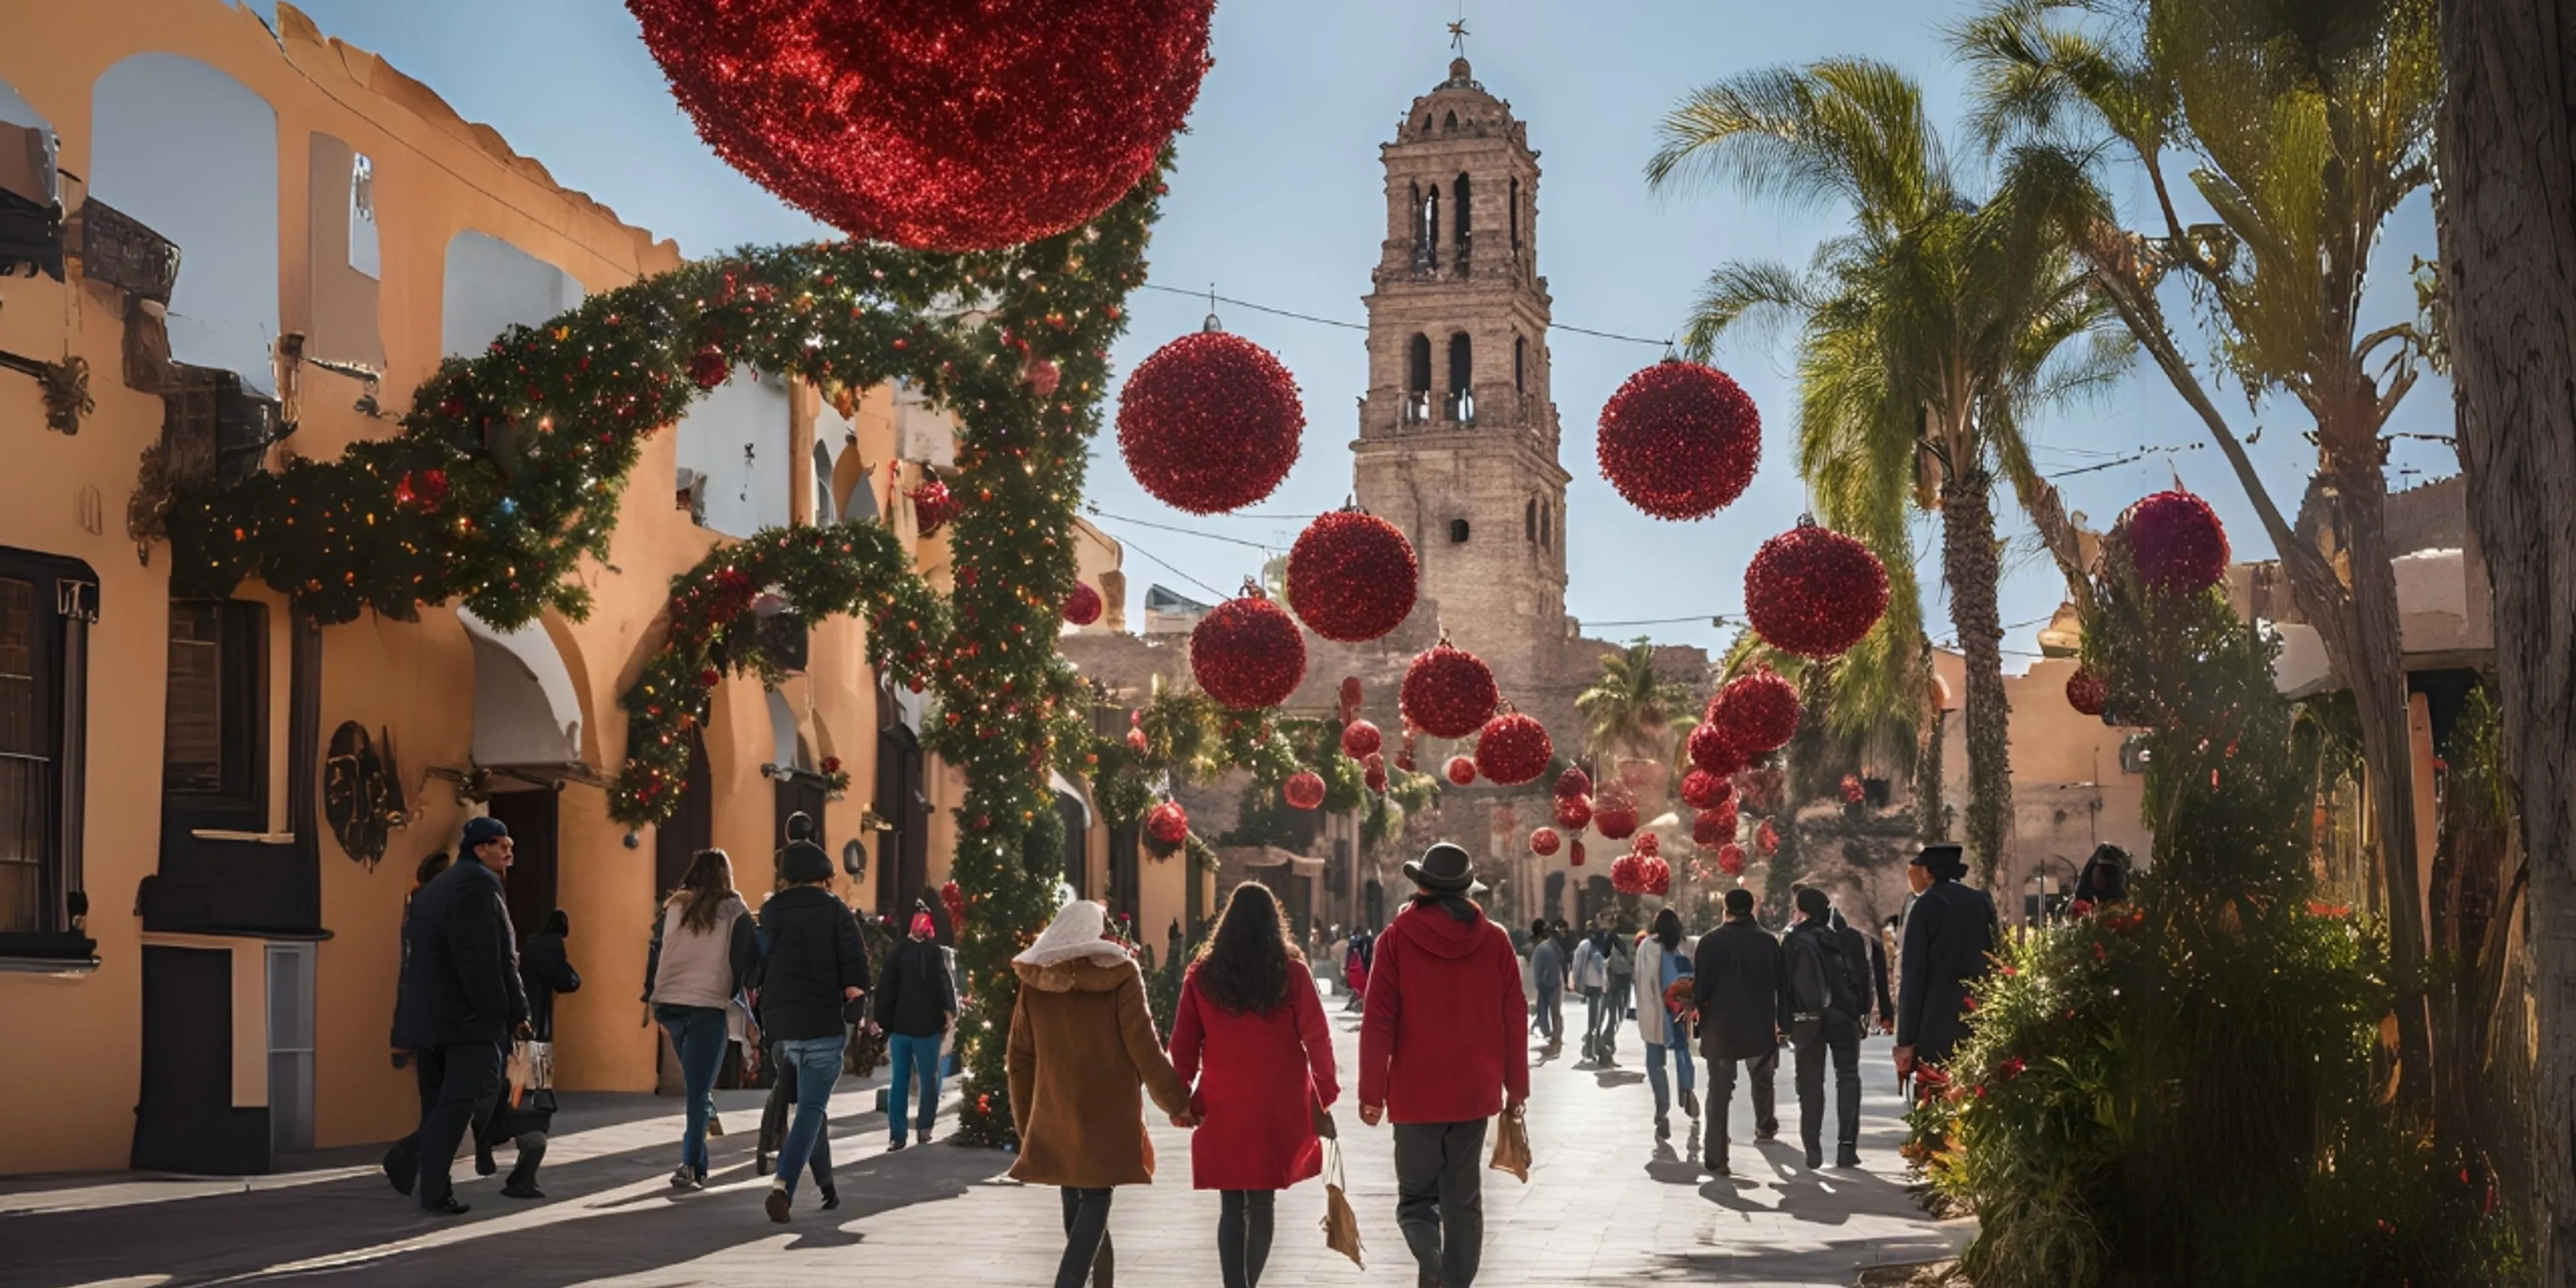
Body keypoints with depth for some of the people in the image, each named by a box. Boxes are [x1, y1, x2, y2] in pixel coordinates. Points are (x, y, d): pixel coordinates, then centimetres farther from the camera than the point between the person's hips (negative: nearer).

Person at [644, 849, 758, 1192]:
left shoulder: (673, 908, 9)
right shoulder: (735, 912, 0)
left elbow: (655, 952, 9)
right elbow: (747, 961, -1)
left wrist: (651, 996, 15)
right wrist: (740, 999, 9)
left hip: (669, 1005, 4)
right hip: (710, 1007, -4)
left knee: (694, 1085, 17)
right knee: (699, 1092, -1)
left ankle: (695, 1164, 17)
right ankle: (691, 1166, -13)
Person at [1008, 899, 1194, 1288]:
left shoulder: (1035, 979, 5)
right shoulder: (1119, 975, -7)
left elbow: (1019, 1057, 8)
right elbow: (1144, 1049, -8)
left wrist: (1025, 1120, 17)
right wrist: (1176, 1102, 2)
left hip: (1055, 1114, 4)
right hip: (1107, 1113, -4)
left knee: (1075, 1200, 13)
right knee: (1095, 1200, -2)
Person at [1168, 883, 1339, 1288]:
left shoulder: (1202, 974, -1)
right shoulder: (1291, 973, -4)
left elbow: (1184, 1044, 1)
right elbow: (1316, 1037, -3)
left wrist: (1182, 1099, 10)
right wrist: (1325, 1091, 7)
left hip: (1221, 1108, 1)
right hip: (1277, 1107, -1)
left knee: (1231, 1206, 7)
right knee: (1261, 1204, 7)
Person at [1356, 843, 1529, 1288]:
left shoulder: (1398, 938, -6)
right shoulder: (1494, 940, 1)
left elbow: (1378, 1022, -7)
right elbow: (1515, 1018, 3)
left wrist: (1371, 1092, -2)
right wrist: (1516, 1085, 12)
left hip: (1416, 1094, -2)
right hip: (1475, 1093, 2)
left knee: (1416, 1195, 8)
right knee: (1464, 1201, 12)